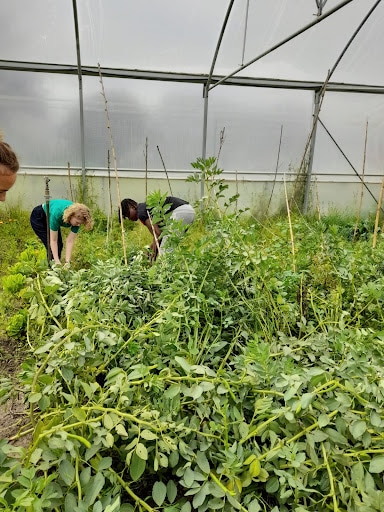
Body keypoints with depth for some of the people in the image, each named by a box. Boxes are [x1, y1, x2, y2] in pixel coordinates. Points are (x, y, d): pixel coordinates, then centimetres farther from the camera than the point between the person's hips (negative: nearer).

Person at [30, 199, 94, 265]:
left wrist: (67, 262, -31)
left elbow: (70, 241, -25)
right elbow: (53, 241, -36)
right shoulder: (57, 213, -42)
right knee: (51, 245, -13)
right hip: (38, 218, -5)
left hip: (49, 218, 5)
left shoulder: (77, 218, -28)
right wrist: (57, 261, -38)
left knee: (59, 245, -1)